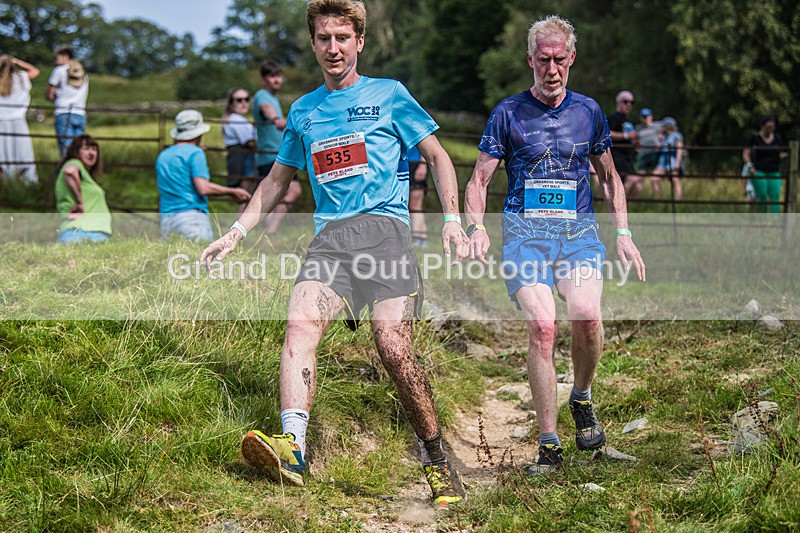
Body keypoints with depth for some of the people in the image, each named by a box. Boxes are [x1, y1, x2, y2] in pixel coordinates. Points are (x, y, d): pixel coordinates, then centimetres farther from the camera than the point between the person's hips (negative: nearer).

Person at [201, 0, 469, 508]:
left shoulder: (389, 94, 12)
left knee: (394, 347, -19)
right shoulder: (303, 111, 22)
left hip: (384, 227, -3)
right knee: (300, 323, -25)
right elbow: (277, 180, 32)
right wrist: (236, 232, 23)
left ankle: (437, 459, -3)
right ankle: (292, 446, -40)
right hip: (330, 235, 4)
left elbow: (438, 157, 12)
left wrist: (452, 219, -2)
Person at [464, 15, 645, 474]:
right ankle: (549, 445, -12)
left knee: (586, 312, -27)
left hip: (579, 233, 1)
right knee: (542, 325, -22)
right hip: (525, 234, -1)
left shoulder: (588, 111, 13)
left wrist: (623, 233, 14)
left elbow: (609, 176, 24)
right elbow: (479, 181, 7)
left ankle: (582, 397, 2)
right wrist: (477, 227, -11)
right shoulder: (509, 113, 6)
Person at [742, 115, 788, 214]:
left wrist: (784, 155, -7)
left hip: (774, 172, 3)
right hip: (759, 172, -3)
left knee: (775, 197, -6)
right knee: (761, 197, -4)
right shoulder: (754, 138, 0)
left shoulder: (778, 138, 11)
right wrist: (749, 165, -17)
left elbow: (781, 154, 17)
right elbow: (746, 153, -2)